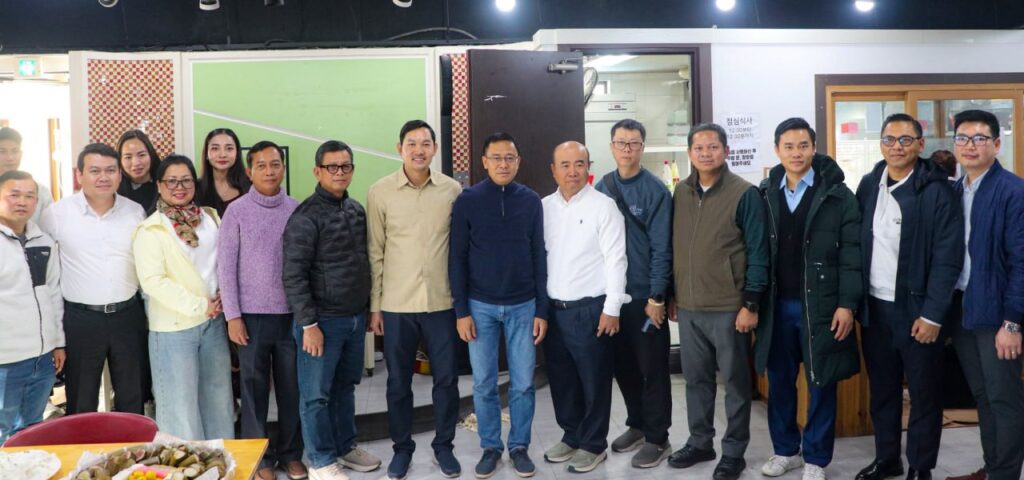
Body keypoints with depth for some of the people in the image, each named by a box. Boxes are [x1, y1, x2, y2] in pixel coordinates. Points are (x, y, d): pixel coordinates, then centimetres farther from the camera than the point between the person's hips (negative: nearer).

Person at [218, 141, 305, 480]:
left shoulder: (297, 210, 3)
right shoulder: (237, 211, -3)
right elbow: (226, 266, -3)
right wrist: (232, 316, -7)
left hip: (291, 313, 2)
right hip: (252, 315, -2)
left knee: (291, 388, 9)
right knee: (255, 389, 7)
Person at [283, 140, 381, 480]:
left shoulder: (357, 210, 8)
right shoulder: (306, 216, -12)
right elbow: (294, 276, -15)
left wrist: (368, 308, 13)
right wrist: (308, 324, -17)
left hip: (355, 317, 6)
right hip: (323, 320, -6)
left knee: (346, 387, 18)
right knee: (317, 394, 5)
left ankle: (345, 447, 32)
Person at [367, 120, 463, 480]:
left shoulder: (452, 190, 0)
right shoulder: (380, 192, -3)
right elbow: (375, 252, 0)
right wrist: (375, 305, 0)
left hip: (442, 302, 1)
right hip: (397, 304, -1)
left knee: (446, 379, 9)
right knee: (398, 382, 11)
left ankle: (444, 446, 28)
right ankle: (402, 447, 29)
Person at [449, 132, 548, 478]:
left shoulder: (531, 201, 2)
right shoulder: (467, 201, -3)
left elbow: (539, 257, 4)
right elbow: (457, 258, -2)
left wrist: (541, 310, 0)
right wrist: (461, 311, -6)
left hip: (523, 306, 1)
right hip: (481, 306, -1)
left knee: (523, 384, 6)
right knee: (484, 384, 7)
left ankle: (519, 446, 22)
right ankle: (490, 447, 23)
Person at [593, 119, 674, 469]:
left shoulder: (656, 191, -9)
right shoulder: (601, 188, 5)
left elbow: (661, 248, -11)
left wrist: (656, 297, -14)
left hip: (645, 296, -5)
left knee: (652, 369, 4)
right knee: (623, 366, 15)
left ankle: (657, 439, 17)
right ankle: (636, 425, 33)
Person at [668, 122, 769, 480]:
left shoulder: (745, 194, -8)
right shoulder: (681, 193, 7)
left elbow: (757, 252, -9)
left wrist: (751, 304, -13)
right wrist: (671, 295, 12)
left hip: (729, 308, -5)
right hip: (688, 307, 5)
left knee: (735, 382, 7)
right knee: (696, 379, 15)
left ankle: (734, 451, 20)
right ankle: (700, 442, 29)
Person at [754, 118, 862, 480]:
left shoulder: (837, 194, -4)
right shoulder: (765, 195, 5)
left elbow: (851, 253, -7)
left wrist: (847, 304, -12)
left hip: (820, 304, -3)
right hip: (777, 304, 3)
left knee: (821, 382, 7)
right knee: (779, 380, 12)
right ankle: (785, 450, 28)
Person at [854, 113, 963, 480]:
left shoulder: (937, 190, -10)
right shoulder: (868, 185, 5)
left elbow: (948, 258, -12)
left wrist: (932, 315, -15)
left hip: (916, 309, -4)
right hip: (874, 306, 5)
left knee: (924, 392, 8)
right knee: (881, 389, 15)